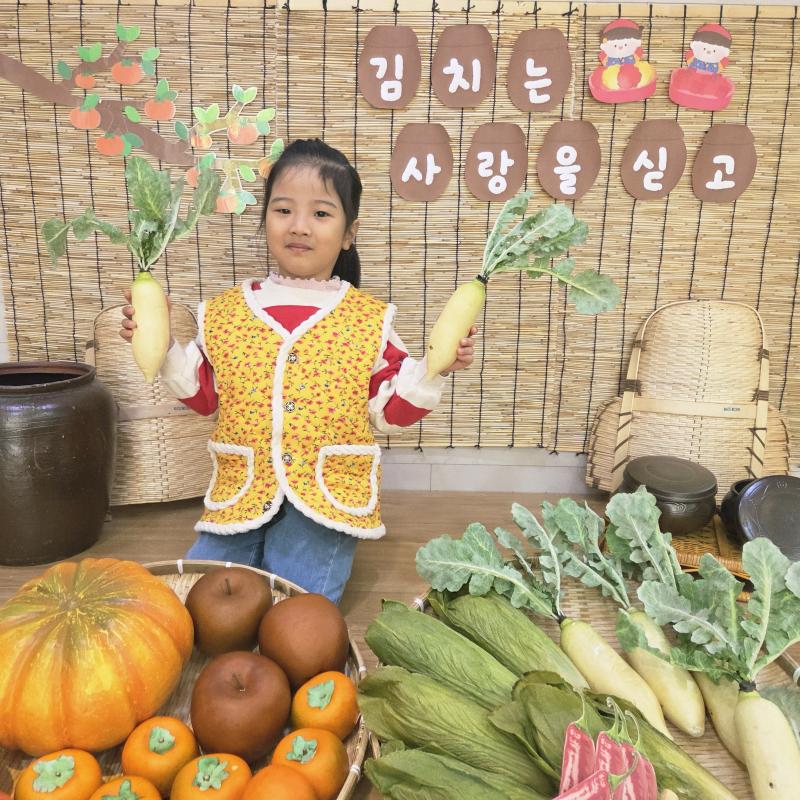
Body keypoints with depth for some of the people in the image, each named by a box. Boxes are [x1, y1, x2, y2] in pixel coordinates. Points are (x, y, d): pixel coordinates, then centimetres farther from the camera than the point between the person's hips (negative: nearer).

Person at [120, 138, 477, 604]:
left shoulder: (370, 320, -2)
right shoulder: (225, 313, 4)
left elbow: (391, 411, 2)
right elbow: (205, 395, 14)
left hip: (327, 494, -2)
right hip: (241, 491, 3)